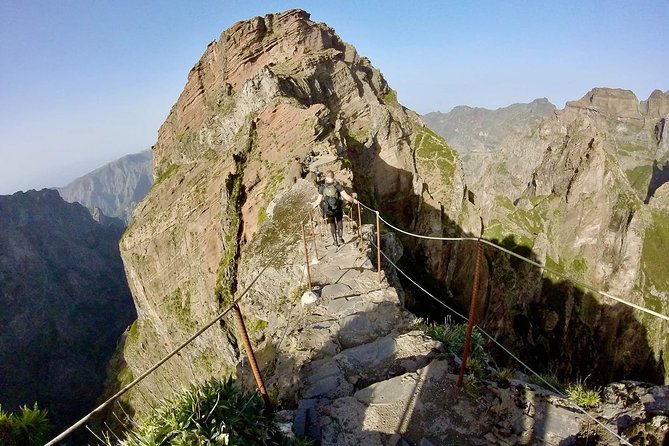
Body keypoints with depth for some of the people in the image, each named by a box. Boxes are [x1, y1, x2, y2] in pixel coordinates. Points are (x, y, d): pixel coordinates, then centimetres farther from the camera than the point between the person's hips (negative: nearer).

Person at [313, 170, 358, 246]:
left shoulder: (322, 188, -9)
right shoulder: (338, 186, -14)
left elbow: (319, 200, -3)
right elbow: (346, 196, -17)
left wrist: (315, 205, 17)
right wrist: (353, 200, 0)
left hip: (328, 210, 1)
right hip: (338, 209, -1)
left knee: (332, 224, 19)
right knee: (339, 222, 25)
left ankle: (335, 241, 26)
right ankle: (340, 238, 21)